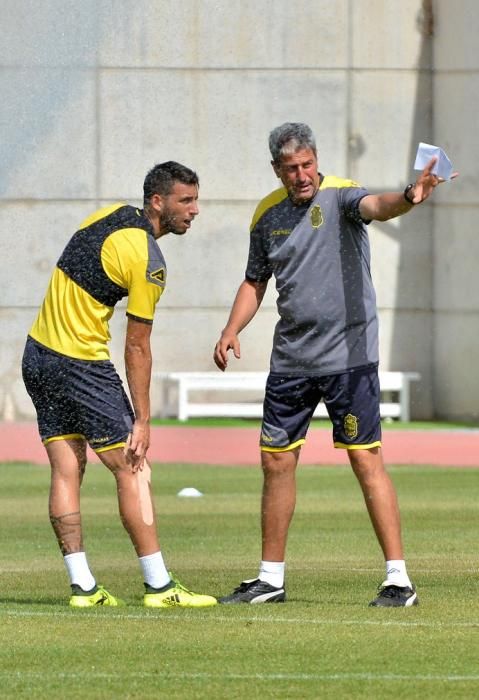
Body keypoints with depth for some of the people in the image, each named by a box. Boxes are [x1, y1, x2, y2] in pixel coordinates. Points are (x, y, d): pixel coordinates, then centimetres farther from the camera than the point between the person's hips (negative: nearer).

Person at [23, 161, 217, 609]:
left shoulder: (111, 215, 7)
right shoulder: (148, 264, -16)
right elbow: (137, 347, -14)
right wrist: (142, 420, -8)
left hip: (38, 353, 9)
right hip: (82, 365, -9)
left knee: (66, 470, 7)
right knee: (133, 470, -2)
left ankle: (82, 586, 8)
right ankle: (159, 587, -2)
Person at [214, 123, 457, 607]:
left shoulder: (339, 195, -10)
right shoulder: (268, 214, 7)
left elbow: (375, 206, -33)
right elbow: (255, 281, 20)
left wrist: (408, 198, -55)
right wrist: (231, 329, 6)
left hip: (347, 356, -6)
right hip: (290, 361, 6)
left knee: (366, 460, -8)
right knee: (276, 461, 10)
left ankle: (398, 579, -5)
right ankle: (271, 578, 22)